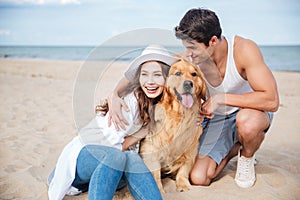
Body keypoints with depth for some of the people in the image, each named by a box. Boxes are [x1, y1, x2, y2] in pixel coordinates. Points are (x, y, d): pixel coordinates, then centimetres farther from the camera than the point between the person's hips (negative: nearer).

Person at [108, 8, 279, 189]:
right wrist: (115, 95, -26)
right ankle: (233, 147, 16)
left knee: (247, 121, -41)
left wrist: (221, 97, -35)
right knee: (198, 177, -14)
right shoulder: (190, 58, -18)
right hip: (217, 118, 3)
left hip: (251, 110, -2)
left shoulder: (243, 49, -28)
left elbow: (271, 101, -34)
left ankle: (246, 157, -4)